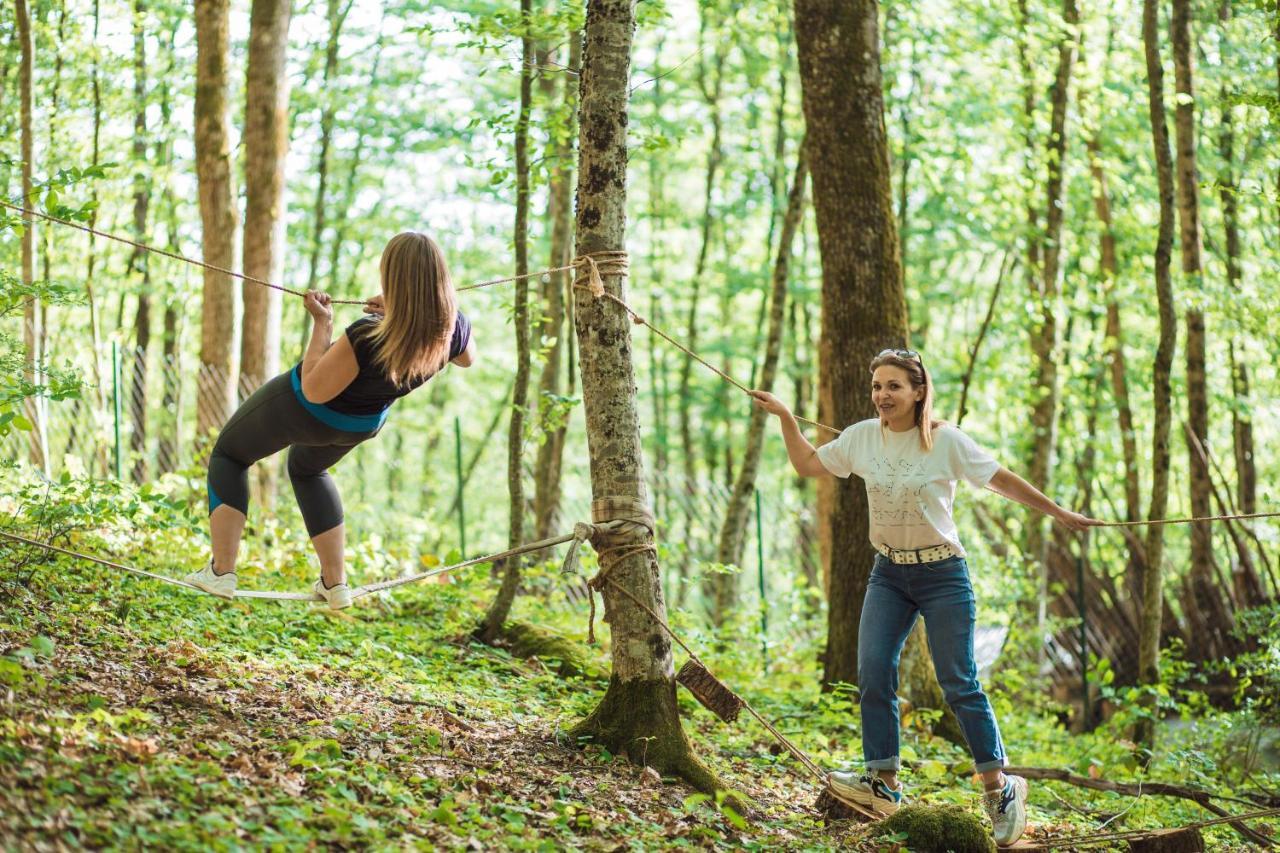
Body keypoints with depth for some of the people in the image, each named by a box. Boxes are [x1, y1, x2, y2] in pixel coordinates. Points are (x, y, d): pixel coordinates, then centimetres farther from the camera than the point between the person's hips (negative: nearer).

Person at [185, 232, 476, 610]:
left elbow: (315, 390, -28)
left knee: (229, 455, 22)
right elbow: (467, 358, 0)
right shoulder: (455, 329, -27)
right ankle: (335, 583, 31)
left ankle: (221, 572, 14)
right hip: (358, 426, 6)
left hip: (301, 408, -6)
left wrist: (321, 324, -23)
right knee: (307, 468, 36)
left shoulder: (367, 338, -43)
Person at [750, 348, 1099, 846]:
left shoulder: (946, 441, -11)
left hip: (942, 575, -4)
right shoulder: (862, 437, 1)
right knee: (873, 675, -9)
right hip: (888, 574, 4)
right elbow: (806, 465, 13)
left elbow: (1002, 480, -5)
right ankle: (884, 785, -4)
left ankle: (999, 787, 7)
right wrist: (784, 416, 5)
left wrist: (1060, 514, -2)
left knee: (959, 684, -4)